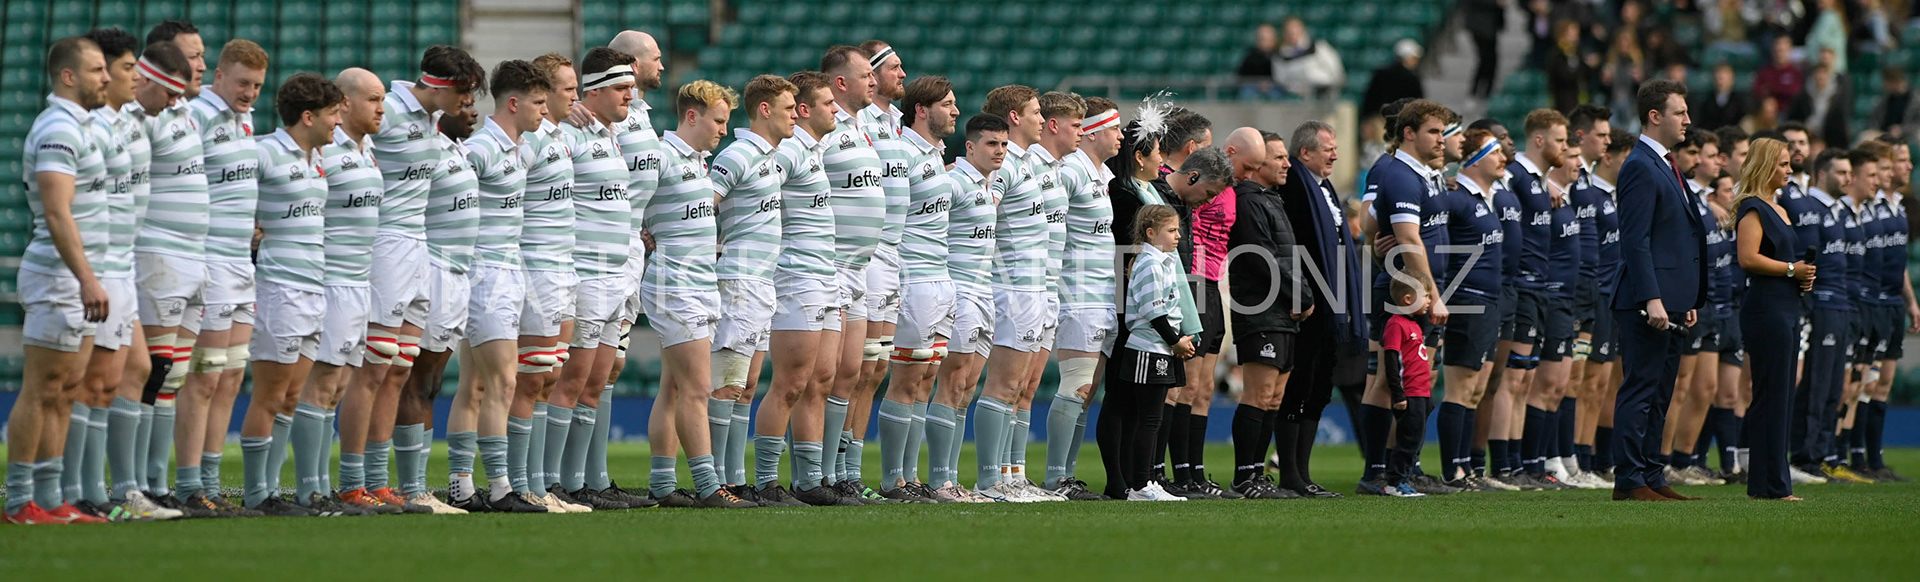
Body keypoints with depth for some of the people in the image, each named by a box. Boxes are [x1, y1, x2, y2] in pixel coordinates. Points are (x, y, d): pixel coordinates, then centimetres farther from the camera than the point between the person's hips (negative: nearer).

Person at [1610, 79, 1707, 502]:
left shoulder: (1665, 166, 19)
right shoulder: (1641, 167, -12)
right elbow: (1636, 241, -19)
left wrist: (1687, 301, 21)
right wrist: (1651, 299, -24)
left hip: (1669, 302, 10)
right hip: (1648, 301, -10)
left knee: (1659, 395, 11)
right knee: (1640, 390, -8)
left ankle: (1652, 476, 15)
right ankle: (1629, 481, -7)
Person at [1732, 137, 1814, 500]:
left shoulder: (1779, 210, 20)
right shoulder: (1752, 209, -10)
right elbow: (1748, 258, -21)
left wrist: (1804, 275, 11)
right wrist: (1792, 269, -14)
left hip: (1786, 308, 10)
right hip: (1765, 307, -10)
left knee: (1781, 399, 10)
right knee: (1772, 396, -8)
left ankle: (1765, 484, 14)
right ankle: (1771, 484, -7)